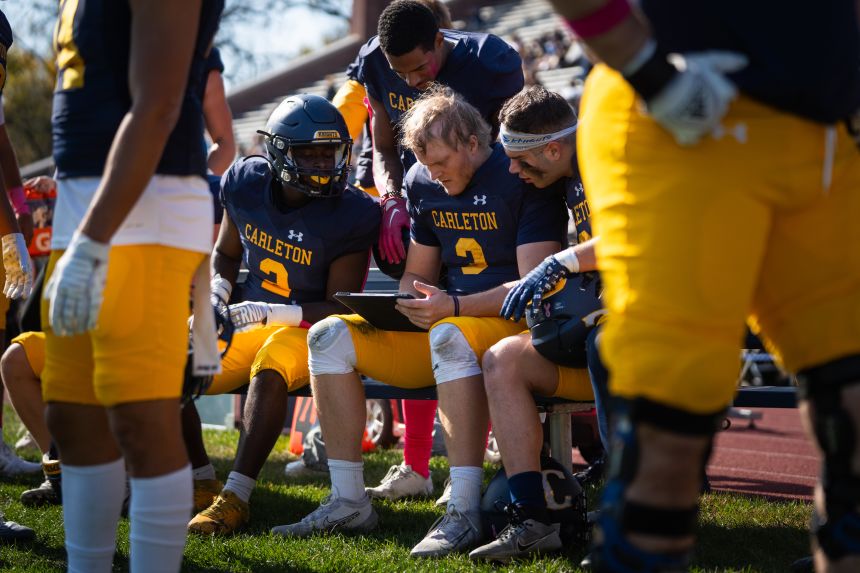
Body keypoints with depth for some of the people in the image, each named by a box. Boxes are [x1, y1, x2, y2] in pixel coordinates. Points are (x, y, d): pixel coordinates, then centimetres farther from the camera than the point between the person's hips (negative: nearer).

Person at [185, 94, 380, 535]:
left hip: (309, 329, -6)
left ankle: (235, 498, -38)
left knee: (269, 368, -39)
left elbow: (338, 309, -17)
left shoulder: (350, 214, -18)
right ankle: (201, 481, 7)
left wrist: (270, 313, -28)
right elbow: (225, 255, 15)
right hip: (250, 323, 6)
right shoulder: (247, 183, -3)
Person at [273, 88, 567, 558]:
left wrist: (453, 306, -25)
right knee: (330, 336, -8)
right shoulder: (424, 183, 10)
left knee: (448, 337, -40)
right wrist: (403, 301, -4)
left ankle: (464, 513, -43)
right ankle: (348, 501, -10)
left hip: (513, 324, -7)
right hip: (442, 323, 7)